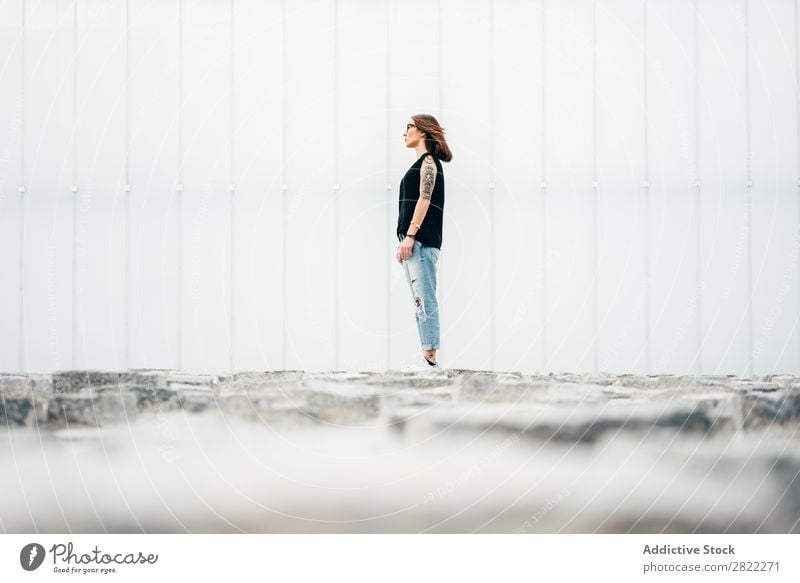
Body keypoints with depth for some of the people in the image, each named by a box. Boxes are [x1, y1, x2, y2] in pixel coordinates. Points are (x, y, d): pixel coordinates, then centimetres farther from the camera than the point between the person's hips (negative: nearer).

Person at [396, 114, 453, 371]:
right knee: (420, 301, 6)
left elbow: (424, 199, -14)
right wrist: (403, 242, 19)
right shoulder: (421, 164, 23)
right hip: (412, 243, 10)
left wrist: (410, 236, -20)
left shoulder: (428, 161, -4)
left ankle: (430, 358, -17)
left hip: (421, 241, -10)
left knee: (424, 299, -13)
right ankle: (427, 357, 6)